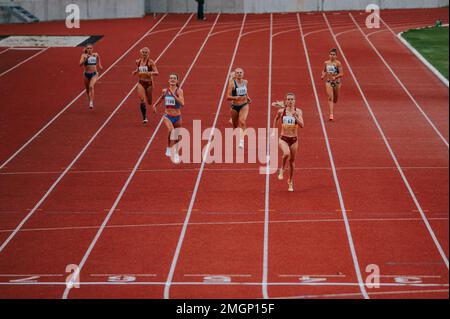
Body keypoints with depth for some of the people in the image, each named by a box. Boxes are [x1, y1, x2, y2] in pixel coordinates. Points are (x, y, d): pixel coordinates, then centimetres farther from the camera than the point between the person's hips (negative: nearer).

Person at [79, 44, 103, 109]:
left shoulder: (95, 55, 1)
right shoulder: (84, 55, -5)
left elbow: (98, 59, 26)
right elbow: (80, 64, -19)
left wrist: (99, 65, 18)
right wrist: (85, 59, -30)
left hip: (94, 74, -1)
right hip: (86, 74, 1)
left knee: (91, 86, -25)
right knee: (87, 89, 13)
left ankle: (91, 102, -28)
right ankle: (90, 101, 37)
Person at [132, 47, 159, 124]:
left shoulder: (151, 62, -12)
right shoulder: (138, 62, 1)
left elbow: (157, 73, -18)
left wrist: (151, 73, -38)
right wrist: (135, 71, 2)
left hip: (149, 83, -2)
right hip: (141, 83, 2)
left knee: (149, 102, 12)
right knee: (142, 100, -16)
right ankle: (144, 118, -9)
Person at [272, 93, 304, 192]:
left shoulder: (298, 111, -6)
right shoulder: (281, 111, -4)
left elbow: (302, 125, -16)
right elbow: (276, 119, 18)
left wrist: (295, 117, -28)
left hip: (294, 139, 1)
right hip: (283, 138, -1)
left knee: (292, 161, 11)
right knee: (286, 153, -31)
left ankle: (291, 182, 31)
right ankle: (282, 170, -3)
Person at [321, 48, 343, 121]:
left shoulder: (338, 63, -11)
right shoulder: (326, 63, 1)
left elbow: (341, 74, -14)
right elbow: (324, 71, 17)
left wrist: (335, 77, -29)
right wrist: (323, 75, -3)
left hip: (337, 82, -1)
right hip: (329, 82, 1)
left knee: (335, 99, 14)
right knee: (330, 98, -16)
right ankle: (331, 114, -21)